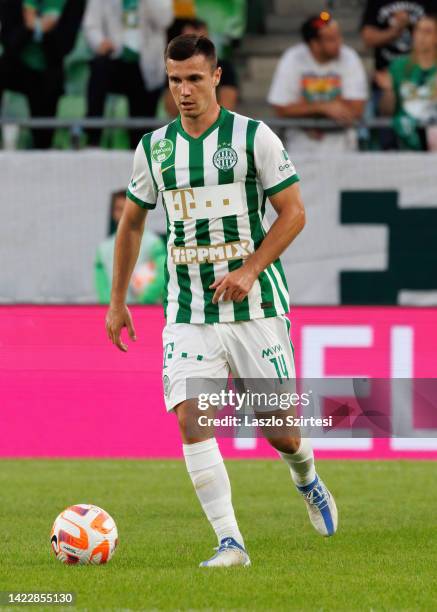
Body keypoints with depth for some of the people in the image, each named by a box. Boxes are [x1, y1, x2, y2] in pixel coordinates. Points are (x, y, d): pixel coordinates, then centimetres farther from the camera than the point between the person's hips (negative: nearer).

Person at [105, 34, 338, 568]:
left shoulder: (253, 137, -6)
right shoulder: (154, 147, 5)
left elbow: (293, 213, -5)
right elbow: (131, 224, 17)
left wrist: (249, 270, -17)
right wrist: (117, 301, 15)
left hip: (254, 306, -2)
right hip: (187, 315, 2)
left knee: (278, 426, 2)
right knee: (192, 420, -15)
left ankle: (307, 480, 38)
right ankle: (229, 542, -12)